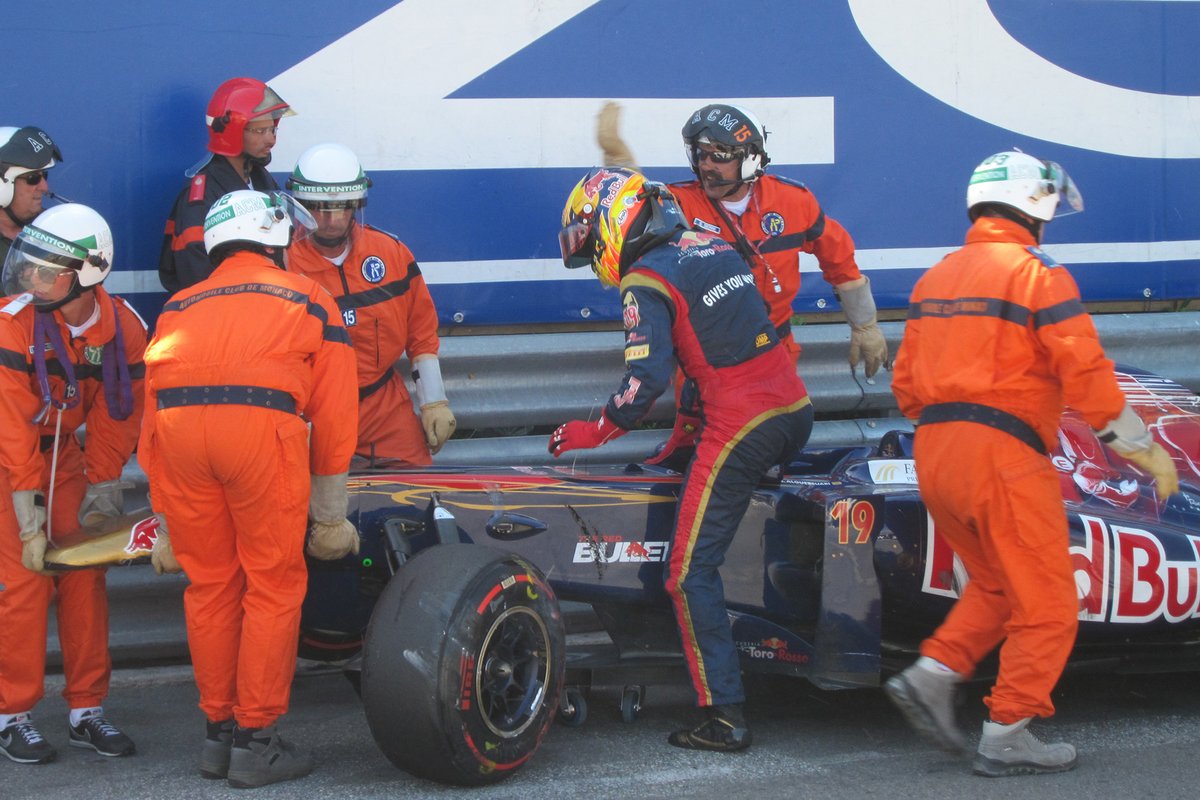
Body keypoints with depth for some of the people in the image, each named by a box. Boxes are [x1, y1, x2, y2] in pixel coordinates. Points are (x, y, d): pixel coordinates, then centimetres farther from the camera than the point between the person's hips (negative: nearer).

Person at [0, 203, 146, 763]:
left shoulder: (124, 329, -13)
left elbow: (116, 418, -1)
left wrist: (102, 495, -6)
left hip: (62, 453, 5)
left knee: (85, 574, 1)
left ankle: (87, 711, 11)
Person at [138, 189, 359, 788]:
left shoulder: (180, 306, 31)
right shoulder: (311, 301, 23)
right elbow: (334, 420, 19)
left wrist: (170, 528, 33)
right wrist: (329, 517, 26)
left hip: (178, 423, 3)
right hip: (263, 422, -3)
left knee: (209, 583, 17)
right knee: (274, 585, 9)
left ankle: (218, 734, 26)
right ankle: (257, 741, 12)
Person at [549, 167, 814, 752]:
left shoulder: (645, 282, -8)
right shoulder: (713, 244, 16)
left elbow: (647, 381, -18)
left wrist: (595, 433, -3)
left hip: (739, 428, -9)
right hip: (795, 408, 9)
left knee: (690, 573, -3)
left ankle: (724, 717, -9)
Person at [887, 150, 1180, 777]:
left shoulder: (937, 276, 16)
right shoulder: (1037, 273, -6)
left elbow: (906, 382, 18)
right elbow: (1086, 374, -12)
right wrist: (1144, 451, -4)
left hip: (932, 449, 8)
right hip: (1002, 454, -8)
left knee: (995, 584, 22)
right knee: (1046, 605, 2)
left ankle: (931, 676, 7)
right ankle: (1006, 736, 0)